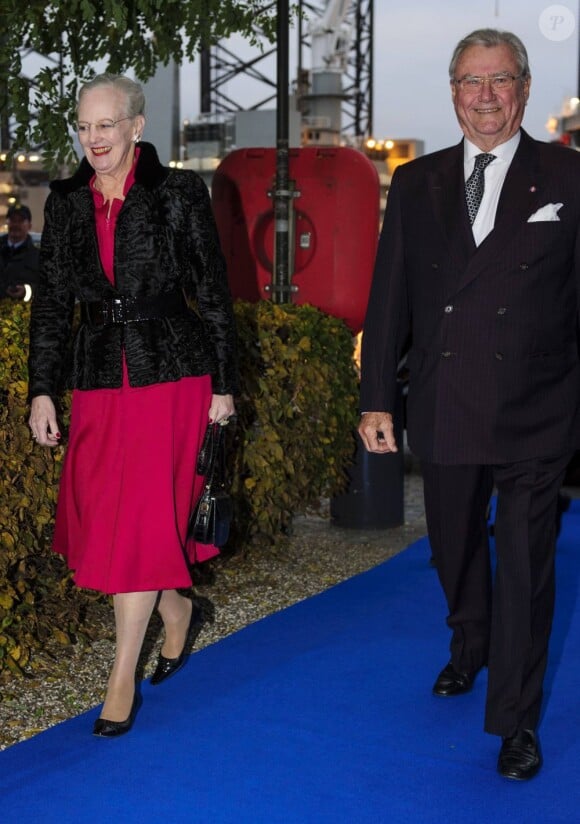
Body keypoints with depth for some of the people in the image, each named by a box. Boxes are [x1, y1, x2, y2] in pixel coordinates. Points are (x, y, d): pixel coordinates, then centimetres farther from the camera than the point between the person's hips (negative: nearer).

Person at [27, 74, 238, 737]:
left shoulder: (179, 193, -3)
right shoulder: (66, 203, 7)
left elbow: (213, 293, -1)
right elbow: (51, 303, 9)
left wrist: (222, 383, -1)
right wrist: (42, 391, 3)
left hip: (170, 371, -4)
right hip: (98, 377, 5)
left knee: (141, 516, -6)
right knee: (96, 513, 7)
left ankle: (123, 678, 4)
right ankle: (174, 607, 34)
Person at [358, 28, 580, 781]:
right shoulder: (416, 184, 6)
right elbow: (389, 297, 6)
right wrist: (377, 398, 2)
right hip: (445, 408, 3)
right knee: (454, 549, 20)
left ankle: (516, 720, 17)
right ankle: (470, 649, 48)